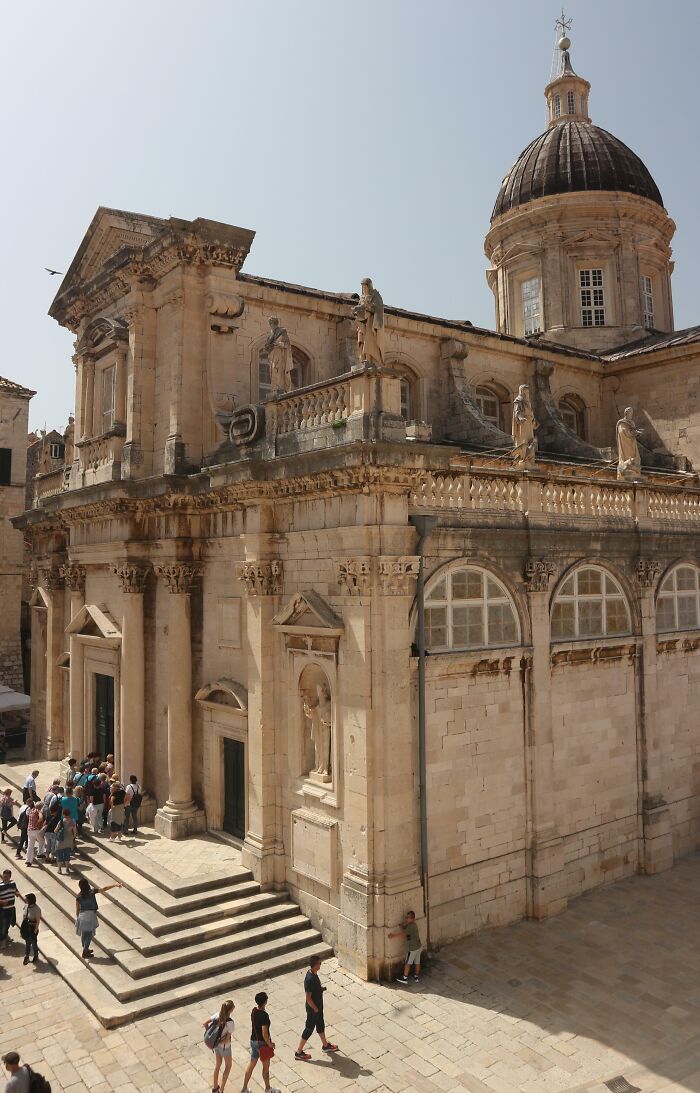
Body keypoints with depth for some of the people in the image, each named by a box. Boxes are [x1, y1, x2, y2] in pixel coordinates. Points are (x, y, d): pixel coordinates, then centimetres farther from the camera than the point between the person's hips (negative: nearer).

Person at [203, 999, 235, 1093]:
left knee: (218, 1064, 28)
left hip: (216, 1044, 5)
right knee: (228, 1066, 22)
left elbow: (205, 1023, -8)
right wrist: (217, 1042, -13)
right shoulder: (230, 1023, -32)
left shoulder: (217, 1015, -17)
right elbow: (227, 1039, -27)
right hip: (225, 1047, -5)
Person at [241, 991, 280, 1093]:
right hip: (262, 1043, -7)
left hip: (253, 1040, 7)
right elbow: (265, 1034, -27)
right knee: (266, 1066, 13)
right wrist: (270, 1044, -11)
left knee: (251, 1064, 21)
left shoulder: (253, 1011, -4)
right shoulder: (264, 1015, -29)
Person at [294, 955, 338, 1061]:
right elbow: (308, 998, -28)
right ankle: (299, 1052, 23)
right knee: (309, 1029, 7)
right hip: (313, 1009, -9)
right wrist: (315, 1008, -17)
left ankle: (326, 1045, 45)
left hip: (318, 1006, 9)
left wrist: (321, 989, 1)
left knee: (320, 1025, 25)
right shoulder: (310, 979, -34)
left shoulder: (313, 973, -5)